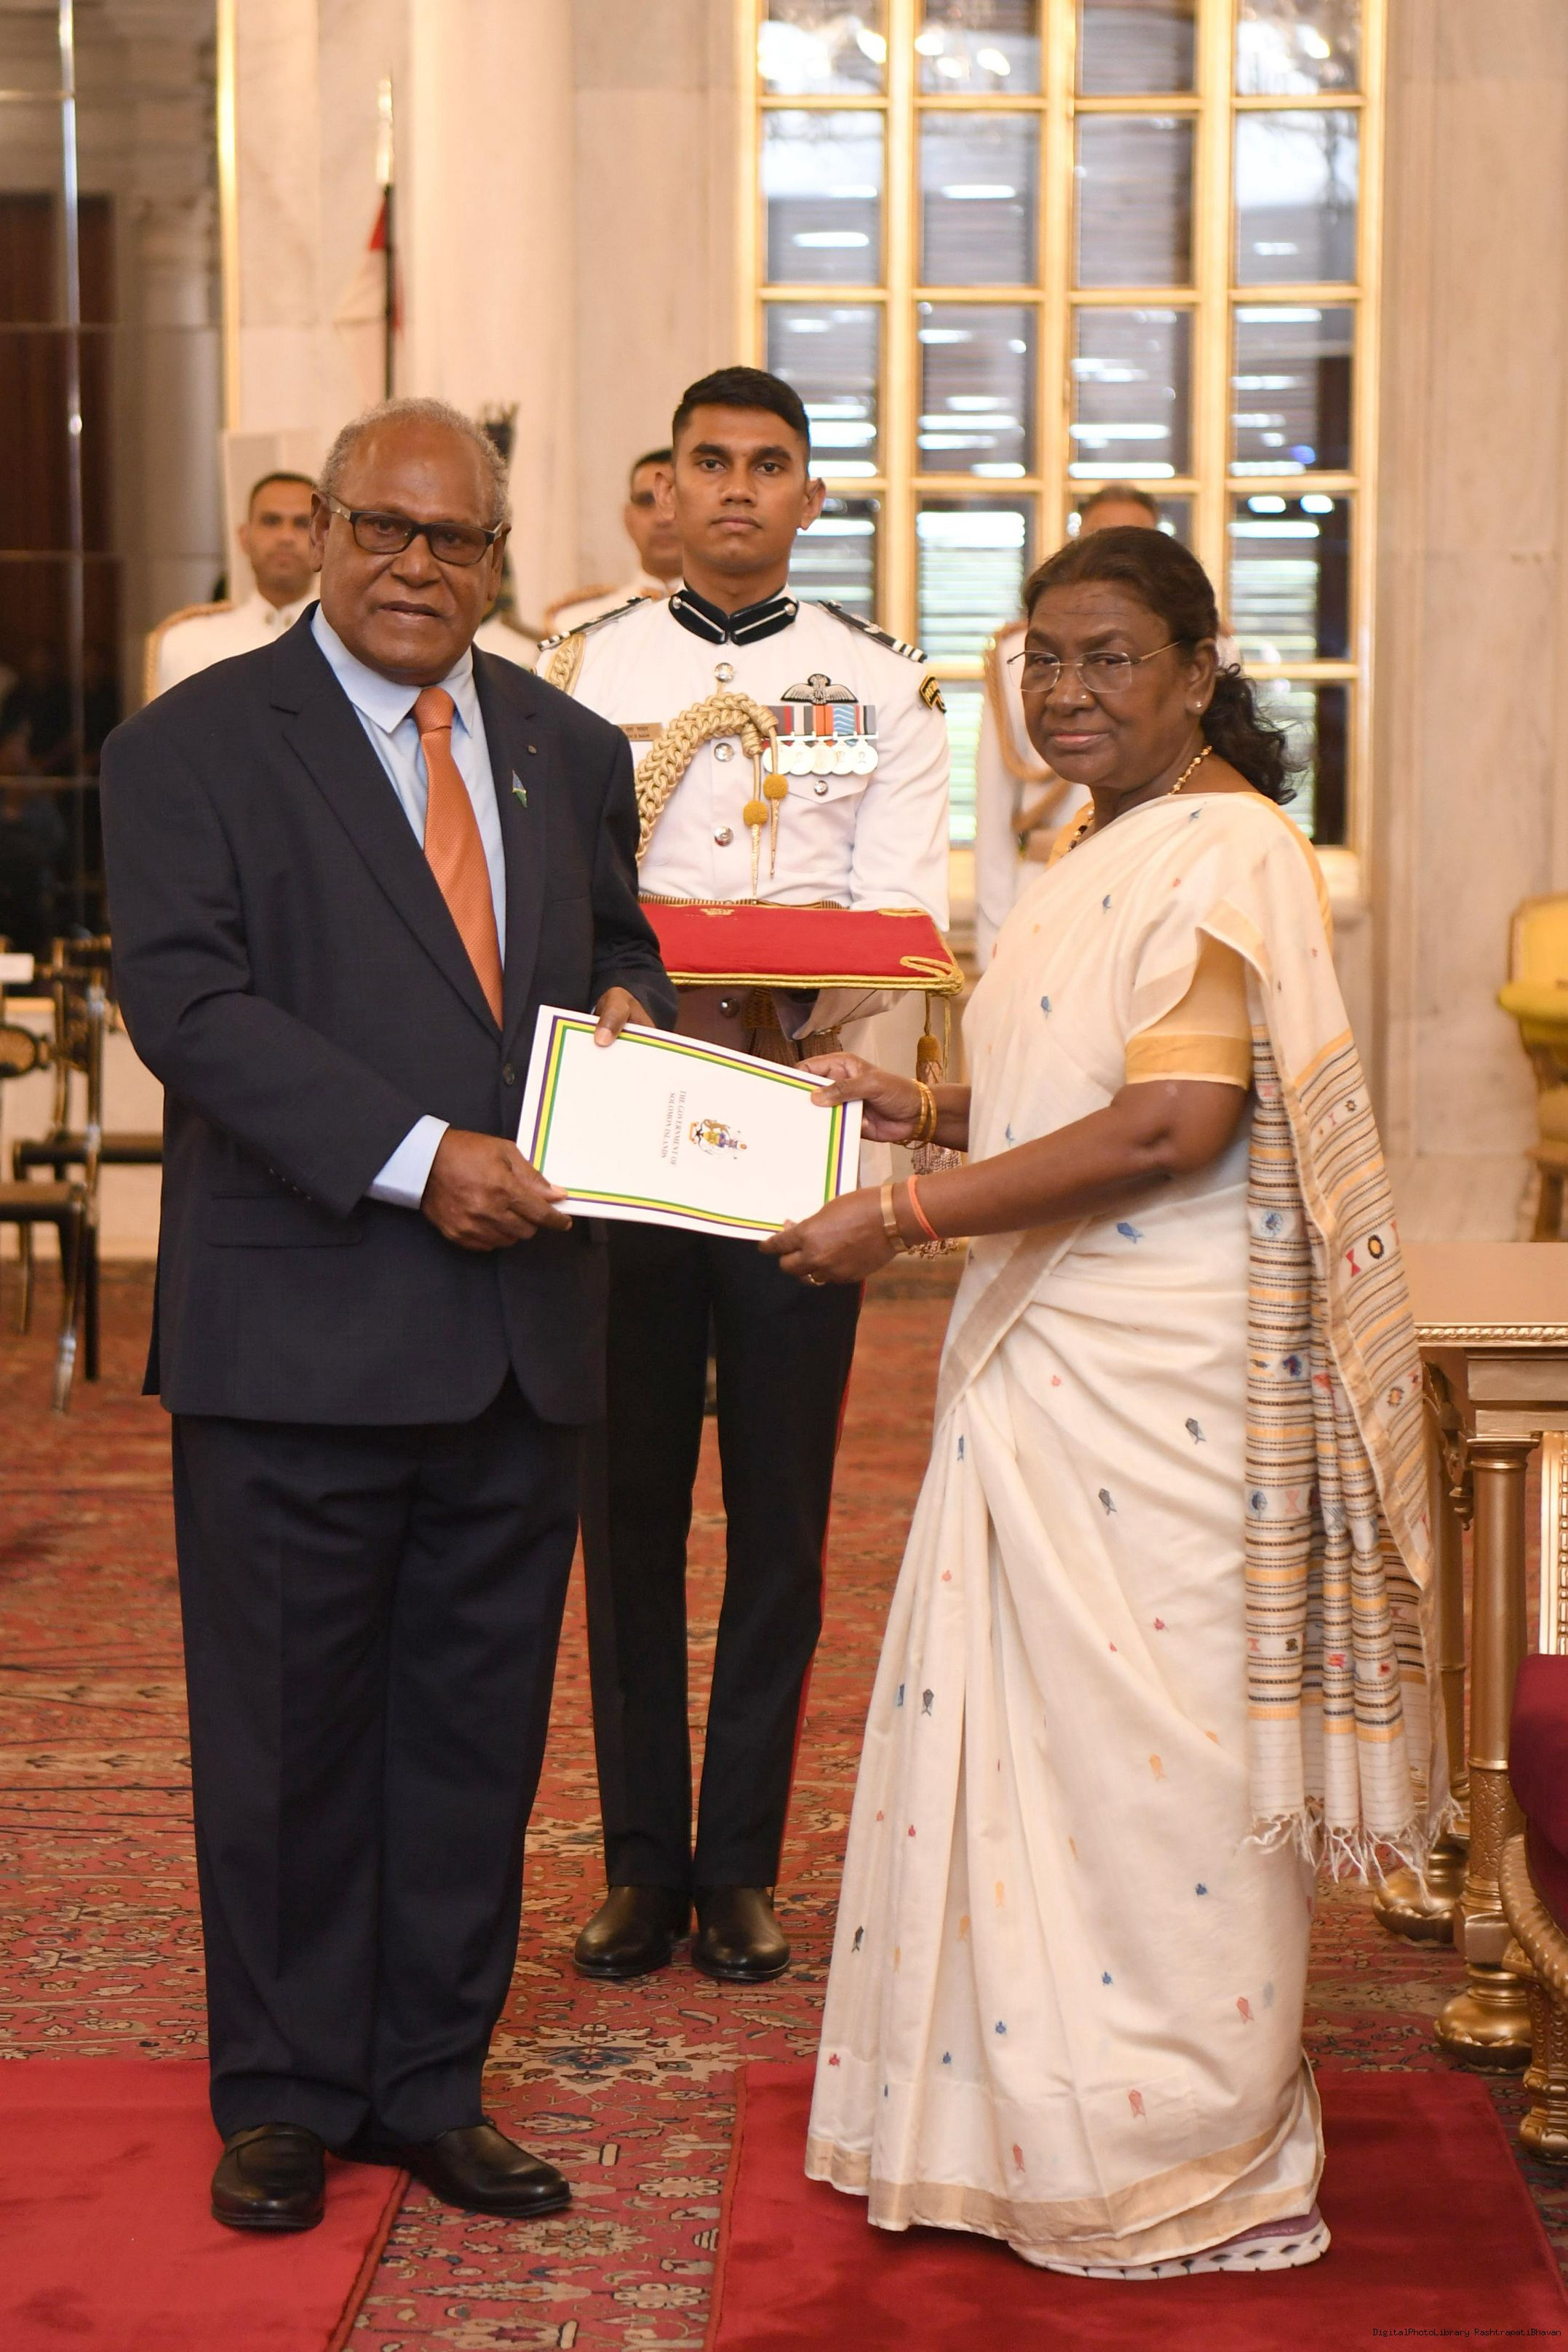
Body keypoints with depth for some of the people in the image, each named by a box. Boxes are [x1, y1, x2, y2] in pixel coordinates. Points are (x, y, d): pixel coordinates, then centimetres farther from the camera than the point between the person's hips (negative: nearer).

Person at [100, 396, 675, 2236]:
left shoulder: (568, 750, 14)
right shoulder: (191, 746, -3)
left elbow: (618, 957, 24)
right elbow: (190, 1001, -13)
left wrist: (627, 1017, -1)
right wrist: (416, 1160, -22)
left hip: (519, 1331, 5)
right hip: (297, 1332, -5)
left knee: (475, 1732, 12)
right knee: (288, 1734, 7)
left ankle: (431, 2087, 26)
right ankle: (286, 2096, 23)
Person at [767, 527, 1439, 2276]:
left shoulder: (1223, 852, -14)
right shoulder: (1098, 854, 16)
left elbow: (1173, 1126, -24)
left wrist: (910, 1217, -21)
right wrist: (923, 1110, 8)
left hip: (1167, 1386, -9)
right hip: (1054, 1358, 9)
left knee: (1149, 1743, 0)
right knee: (1034, 1728, 13)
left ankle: (1192, 2165, 14)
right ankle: (1035, 2116, 26)